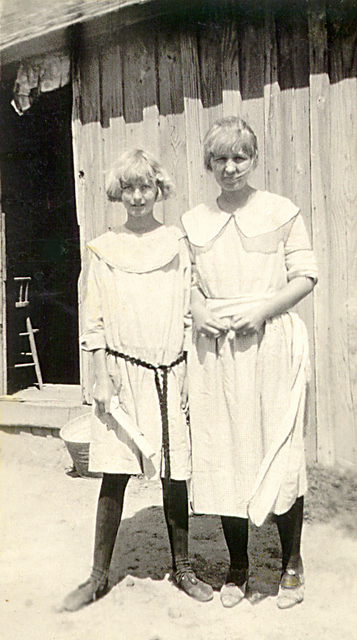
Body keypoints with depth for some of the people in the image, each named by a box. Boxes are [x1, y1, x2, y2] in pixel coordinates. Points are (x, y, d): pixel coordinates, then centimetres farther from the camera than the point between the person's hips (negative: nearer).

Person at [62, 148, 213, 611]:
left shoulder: (178, 245, 5)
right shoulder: (104, 251, 6)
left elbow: (191, 315, 4)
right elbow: (95, 321, 5)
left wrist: (189, 374, -2)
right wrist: (102, 378, -1)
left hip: (170, 372, 0)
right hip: (122, 372, 0)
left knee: (175, 475, 7)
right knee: (114, 475, 3)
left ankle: (182, 568, 25)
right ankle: (99, 576, 18)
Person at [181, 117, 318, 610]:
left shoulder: (280, 212, 2)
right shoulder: (194, 222, 11)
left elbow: (306, 276, 0)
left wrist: (261, 310, -14)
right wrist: (199, 311, -3)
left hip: (271, 343, -2)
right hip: (215, 348, 3)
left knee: (279, 452, 0)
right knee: (223, 454, 5)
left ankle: (292, 563, 22)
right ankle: (237, 566, 23)